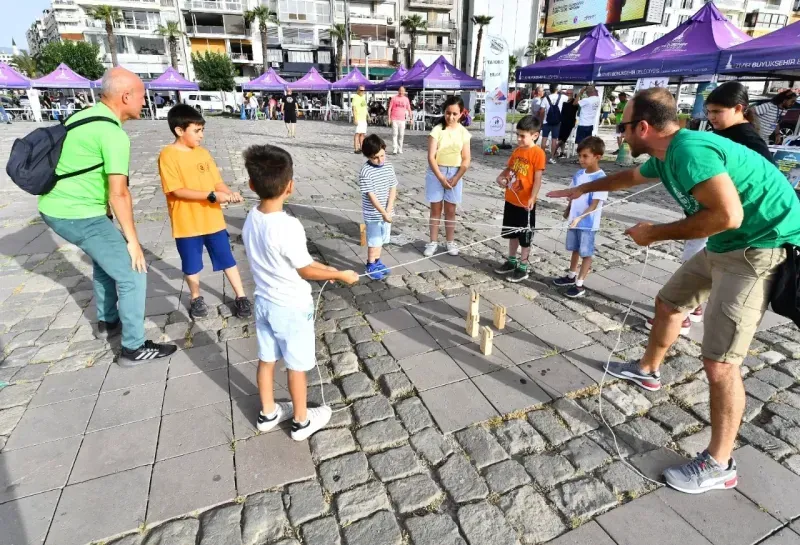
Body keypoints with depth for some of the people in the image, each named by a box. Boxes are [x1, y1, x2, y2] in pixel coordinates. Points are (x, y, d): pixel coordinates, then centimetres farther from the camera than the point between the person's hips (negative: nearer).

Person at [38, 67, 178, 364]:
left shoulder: (83, 116, 10)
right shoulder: (114, 134, -19)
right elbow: (118, 194, -22)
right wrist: (132, 239, -14)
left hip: (54, 207, 10)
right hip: (80, 215, -10)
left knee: (107, 256, 29)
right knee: (132, 275, -3)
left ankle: (107, 320, 42)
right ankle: (134, 348, 5)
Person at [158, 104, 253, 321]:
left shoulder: (203, 153, 5)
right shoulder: (168, 155, -12)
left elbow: (217, 181, 8)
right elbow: (177, 191, -18)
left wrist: (229, 192, -14)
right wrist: (212, 195, -24)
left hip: (213, 219, 4)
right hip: (187, 223, -4)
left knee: (227, 259, 9)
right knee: (191, 265, 12)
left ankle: (241, 297, 19)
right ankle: (196, 298, 33)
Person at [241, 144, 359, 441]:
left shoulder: (251, 219, -5)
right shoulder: (288, 226, -29)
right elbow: (305, 270, -16)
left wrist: (325, 267, 7)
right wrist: (340, 275, -3)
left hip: (264, 301, 7)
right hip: (292, 307, -7)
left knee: (266, 360, 21)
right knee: (296, 366, 11)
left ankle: (268, 413, 41)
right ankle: (302, 421, 31)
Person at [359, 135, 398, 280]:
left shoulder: (389, 168, 1)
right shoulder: (365, 172, -17)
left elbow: (393, 189, 1)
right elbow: (371, 195, -20)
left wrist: (388, 210, -11)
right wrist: (383, 212, -23)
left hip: (387, 212, 6)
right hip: (373, 214, -5)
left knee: (381, 239, 18)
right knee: (374, 241, 5)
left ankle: (377, 262, 34)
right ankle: (371, 266, 20)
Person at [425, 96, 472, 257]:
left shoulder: (464, 133, -2)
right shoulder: (437, 130, -9)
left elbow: (466, 160, -2)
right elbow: (431, 157, -13)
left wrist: (456, 178, -11)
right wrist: (441, 178, -17)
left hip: (454, 173, 1)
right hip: (436, 172, -1)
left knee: (450, 210, 10)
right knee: (435, 209, 7)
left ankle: (450, 242, 21)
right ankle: (433, 241, 17)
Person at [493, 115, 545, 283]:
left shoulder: (537, 153, -14)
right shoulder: (517, 150, 8)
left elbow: (538, 178, -16)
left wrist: (532, 198, -24)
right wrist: (501, 177, -3)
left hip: (525, 203, -7)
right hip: (511, 200, 7)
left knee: (525, 237, 5)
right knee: (512, 233, 18)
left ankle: (523, 267, 16)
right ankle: (511, 261, 34)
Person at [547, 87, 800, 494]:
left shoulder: (688, 150, -25)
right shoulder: (665, 155, 7)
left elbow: (728, 215, -33)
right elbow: (631, 176, 29)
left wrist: (656, 233, -20)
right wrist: (583, 189, 41)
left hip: (759, 249, -10)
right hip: (726, 246, 10)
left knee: (719, 362, -10)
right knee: (669, 302, 24)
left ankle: (718, 465, 6)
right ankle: (647, 370, 46)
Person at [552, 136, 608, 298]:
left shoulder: (601, 178, -17)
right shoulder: (578, 174, 3)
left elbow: (594, 205, -21)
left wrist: (580, 217, -30)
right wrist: (568, 211, 16)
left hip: (588, 223, -7)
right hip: (574, 220, 7)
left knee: (586, 254, 5)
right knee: (575, 249, 20)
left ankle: (580, 285, 12)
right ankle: (571, 276, 35)